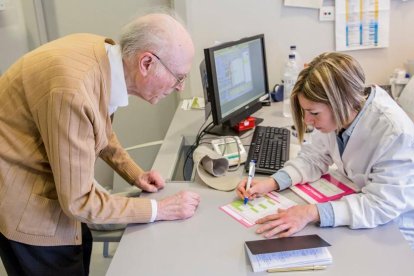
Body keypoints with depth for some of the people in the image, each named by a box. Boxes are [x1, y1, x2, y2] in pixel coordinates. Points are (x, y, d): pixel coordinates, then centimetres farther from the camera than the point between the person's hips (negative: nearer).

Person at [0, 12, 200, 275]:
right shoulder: (73, 91, -36)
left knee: (79, 248, 21)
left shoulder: (101, 52, -10)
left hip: (47, 175, 8)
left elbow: (99, 129, 11)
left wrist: (134, 174, 5)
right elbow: (78, 201, -26)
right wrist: (160, 209, -19)